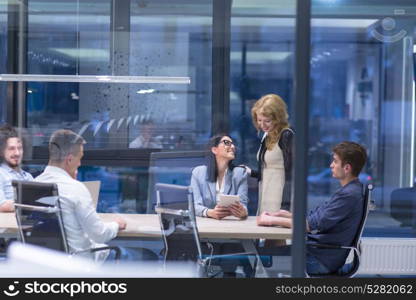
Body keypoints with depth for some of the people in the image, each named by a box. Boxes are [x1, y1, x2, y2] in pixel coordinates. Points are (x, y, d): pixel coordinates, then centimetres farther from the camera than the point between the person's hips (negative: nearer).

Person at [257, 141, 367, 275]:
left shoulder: (350, 195, -21)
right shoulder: (348, 190, 12)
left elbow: (312, 224, -22)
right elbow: (315, 216, 15)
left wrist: (272, 220, -15)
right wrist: (281, 214, 4)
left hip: (322, 260, -9)